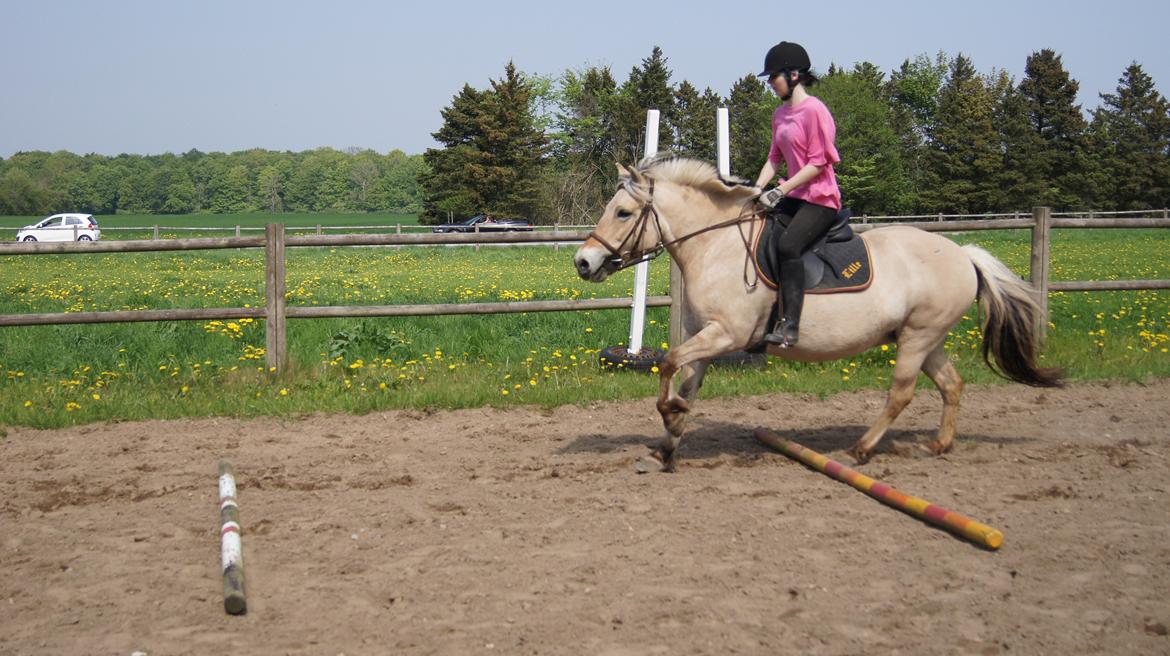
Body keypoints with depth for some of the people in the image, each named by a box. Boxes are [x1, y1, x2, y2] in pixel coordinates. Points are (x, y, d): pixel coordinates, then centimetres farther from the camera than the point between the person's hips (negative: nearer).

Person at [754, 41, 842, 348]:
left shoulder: (814, 110, -11)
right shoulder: (780, 114, 16)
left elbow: (817, 163, -15)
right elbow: (774, 158, 16)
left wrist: (781, 190, -20)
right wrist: (757, 189, -1)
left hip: (820, 198, -9)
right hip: (792, 196, 9)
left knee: (788, 245, -30)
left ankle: (790, 325, -30)